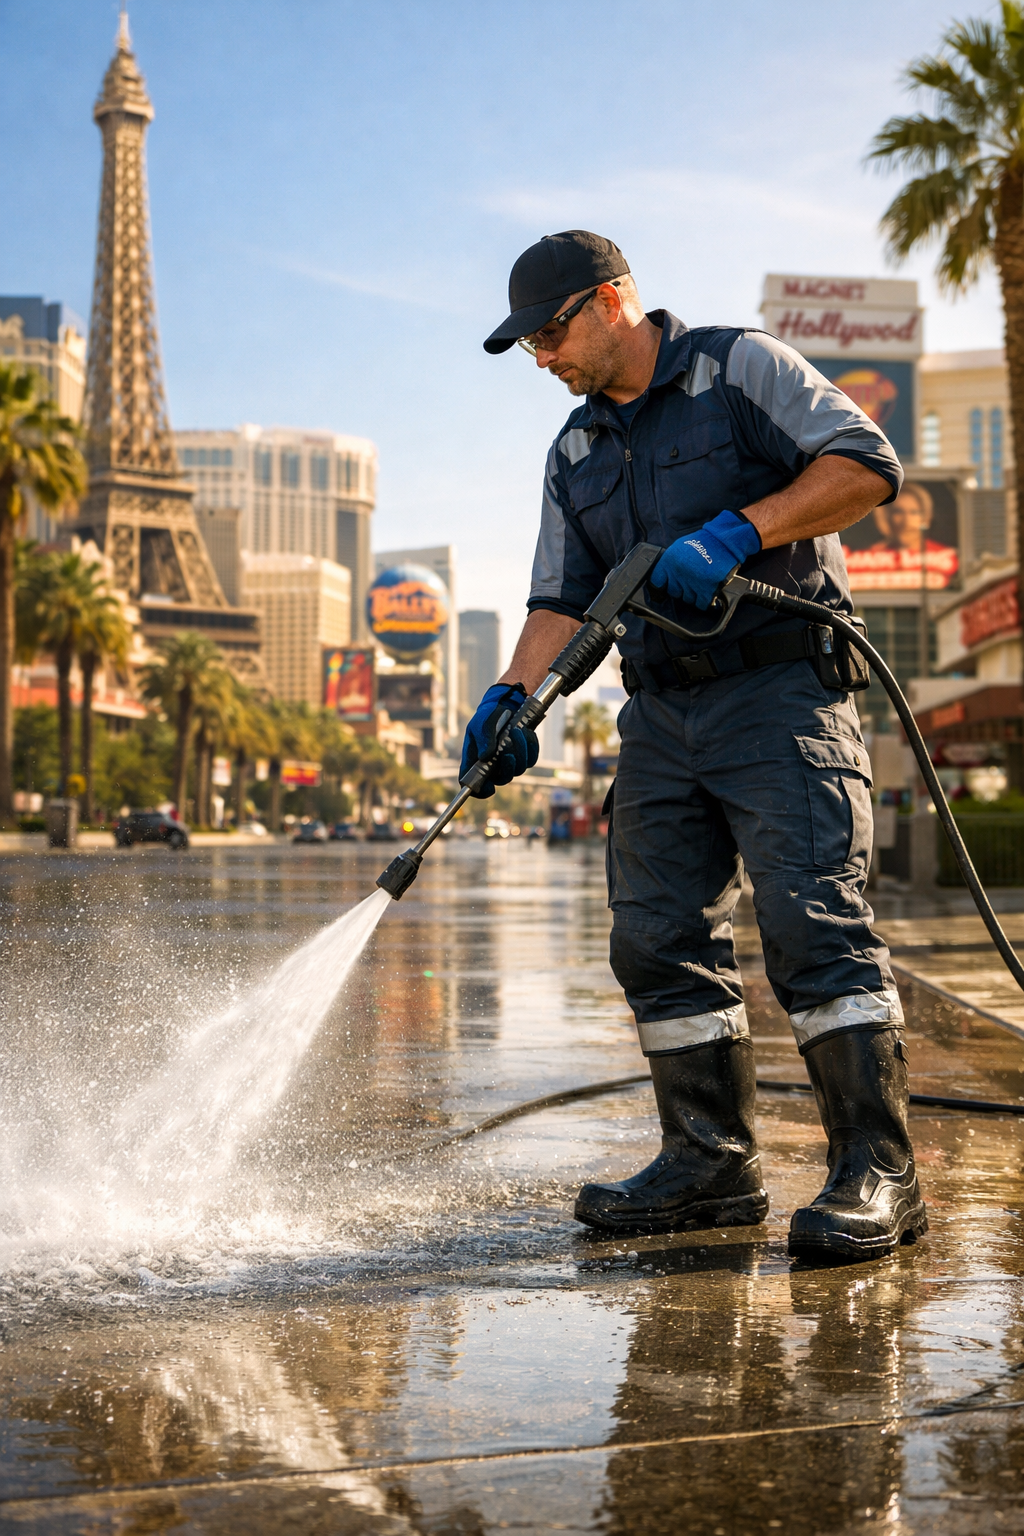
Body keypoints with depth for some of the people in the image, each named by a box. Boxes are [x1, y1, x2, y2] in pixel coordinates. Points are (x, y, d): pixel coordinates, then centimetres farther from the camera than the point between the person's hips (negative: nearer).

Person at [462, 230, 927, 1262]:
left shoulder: (741, 368, 1)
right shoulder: (576, 455, 20)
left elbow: (865, 465, -9)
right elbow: (563, 597, 15)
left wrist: (736, 531, -18)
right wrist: (513, 694, -2)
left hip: (778, 692, -7)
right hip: (659, 716, 7)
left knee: (812, 920, -15)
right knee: (657, 938, 2)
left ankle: (876, 1172, -13)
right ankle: (711, 1165, 9)